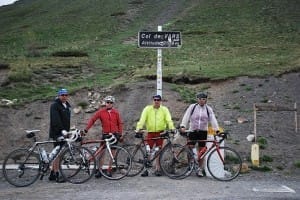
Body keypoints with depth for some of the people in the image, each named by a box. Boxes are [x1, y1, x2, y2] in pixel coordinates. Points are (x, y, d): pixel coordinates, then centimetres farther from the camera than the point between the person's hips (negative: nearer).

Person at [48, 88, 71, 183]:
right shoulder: (55, 105, -9)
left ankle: (52, 174, 18)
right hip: (57, 133, -8)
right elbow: (56, 119, -22)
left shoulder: (67, 106, 17)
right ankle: (56, 175, -3)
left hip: (64, 133, 8)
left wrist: (68, 130, 17)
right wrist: (62, 130, -32)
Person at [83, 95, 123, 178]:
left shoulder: (116, 112, 1)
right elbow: (92, 119, -4)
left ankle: (109, 170, 16)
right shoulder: (101, 111, -2)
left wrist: (120, 135, 3)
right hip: (105, 135, -1)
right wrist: (86, 129, -12)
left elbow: (120, 123, 7)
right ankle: (99, 170, 5)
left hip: (114, 135, 1)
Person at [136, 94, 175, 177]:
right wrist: (139, 128, -20)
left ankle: (157, 169, 15)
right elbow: (142, 119, -6)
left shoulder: (164, 109, 3)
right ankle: (146, 168, 8)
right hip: (150, 133, 0)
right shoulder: (147, 109, 2)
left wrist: (171, 127, -23)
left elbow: (169, 119, -7)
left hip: (160, 133, 0)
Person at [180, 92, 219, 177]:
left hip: (203, 132, 1)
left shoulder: (209, 109, 3)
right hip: (192, 131, -1)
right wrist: (183, 126, -23)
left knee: (202, 151, 4)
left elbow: (213, 120, -4)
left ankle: (200, 169, 13)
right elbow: (186, 117, -8)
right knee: (190, 147, -13)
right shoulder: (192, 107, -1)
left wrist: (217, 130, -17)